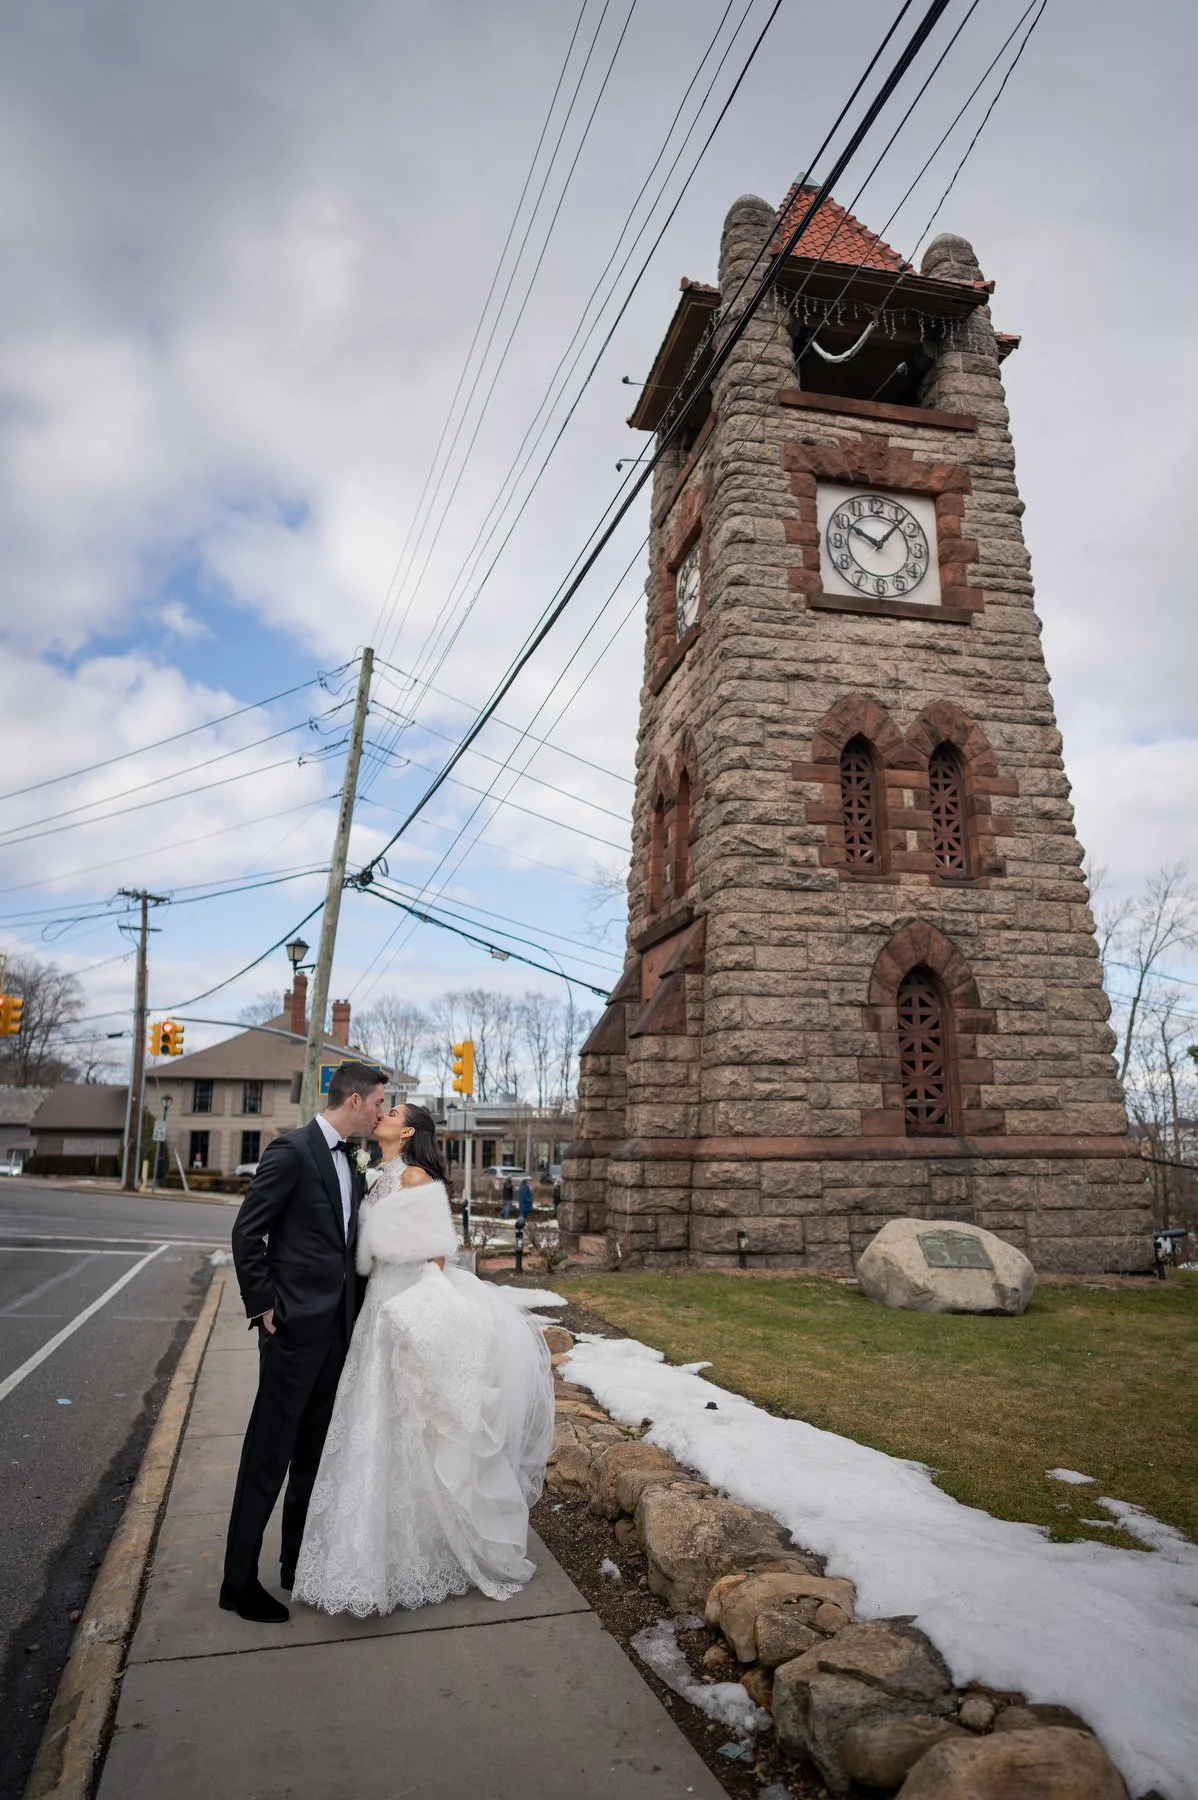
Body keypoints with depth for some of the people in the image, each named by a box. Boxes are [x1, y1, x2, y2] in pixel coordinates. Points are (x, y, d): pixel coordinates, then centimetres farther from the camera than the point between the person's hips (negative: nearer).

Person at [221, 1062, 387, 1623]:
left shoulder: (350, 1162, 10)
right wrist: (264, 1306, -13)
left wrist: (353, 1312, 11)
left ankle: (299, 1562, 31)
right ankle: (240, 1581, 18)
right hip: (295, 1324, -8)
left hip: (336, 1325, 8)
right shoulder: (292, 1150, -15)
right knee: (269, 1453, 4)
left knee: (314, 1452, 17)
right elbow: (247, 1231, -15)